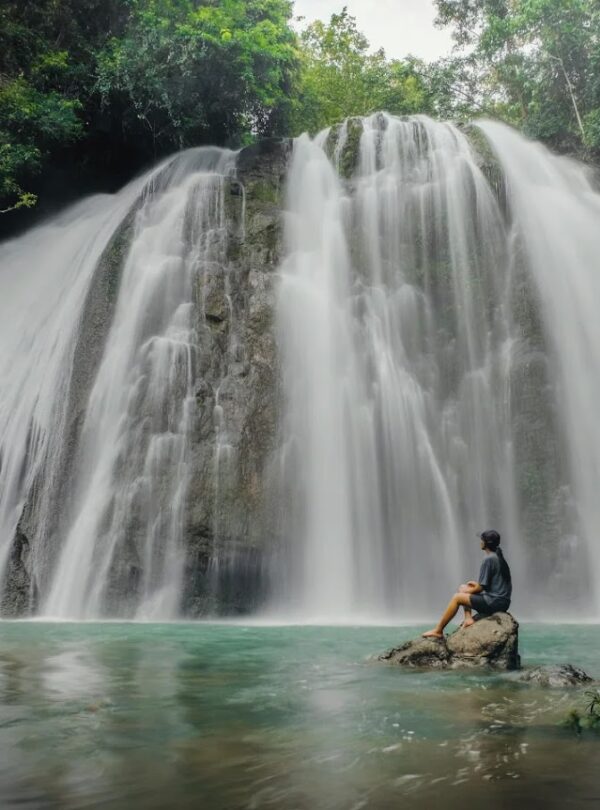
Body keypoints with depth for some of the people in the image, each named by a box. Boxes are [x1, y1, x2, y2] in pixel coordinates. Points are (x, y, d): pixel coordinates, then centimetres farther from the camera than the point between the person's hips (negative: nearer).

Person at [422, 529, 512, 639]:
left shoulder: (489, 559, -16)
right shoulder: (499, 558, 13)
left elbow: (480, 588, -15)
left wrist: (467, 591, 3)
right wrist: (476, 584, 14)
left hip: (495, 602, -10)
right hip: (502, 600, 10)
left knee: (457, 597, -5)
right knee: (463, 589, 18)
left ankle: (438, 631, 1)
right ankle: (468, 618, 3)